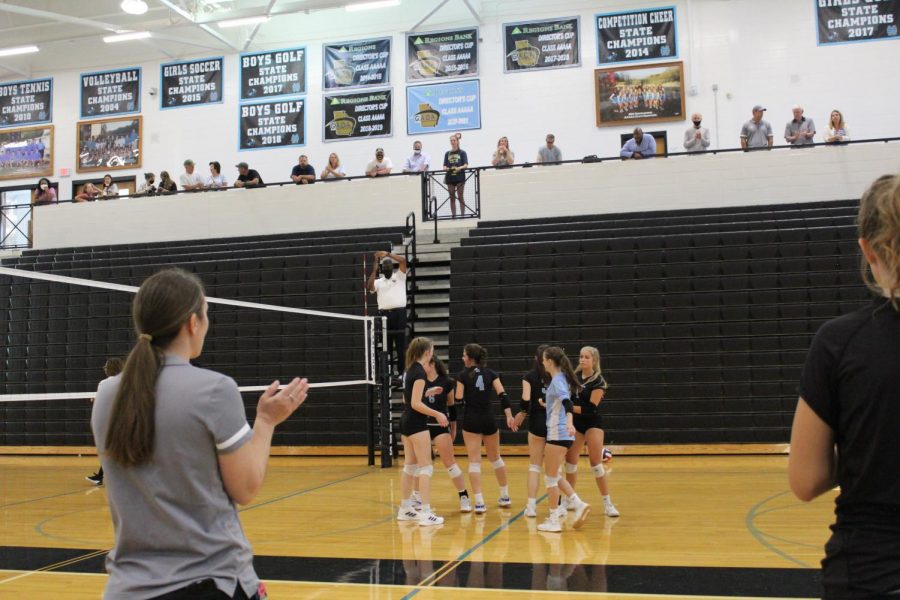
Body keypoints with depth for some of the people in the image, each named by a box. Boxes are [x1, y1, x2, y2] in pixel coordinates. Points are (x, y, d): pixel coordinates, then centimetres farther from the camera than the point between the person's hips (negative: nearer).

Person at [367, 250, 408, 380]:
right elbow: (369, 287, -4)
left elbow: (404, 261, -4)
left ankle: (402, 370, 1)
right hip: (384, 314, 3)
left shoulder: (399, 276, 10)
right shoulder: (378, 281, 16)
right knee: (386, 344, 4)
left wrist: (387, 254, -8)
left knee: (401, 343, -2)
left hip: (399, 312, -2)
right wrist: (374, 270, -5)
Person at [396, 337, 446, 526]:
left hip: (406, 422, 9)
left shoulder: (410, 370, 10)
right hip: (416, 424, -9)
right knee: (426, 467, -6)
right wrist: (437, 414, -17)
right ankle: (426, 514, -8)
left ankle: (405, 509, 22)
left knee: (409, 465, 15)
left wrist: (429, 392, 23)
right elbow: (416, 404, -21)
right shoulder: (420, 372, -16)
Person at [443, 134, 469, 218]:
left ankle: (463, 214, 0)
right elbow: (445, 166, 9)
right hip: (450, 177, 3)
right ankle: (454, 215, 7)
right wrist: (446, 168, -14)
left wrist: (459, 168, -23)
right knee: (452, 198, 4)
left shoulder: (462, 152, 4)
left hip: (460, 177, -3)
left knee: (460, 197, -2)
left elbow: (466, 165, -3)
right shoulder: (447, 153, 13)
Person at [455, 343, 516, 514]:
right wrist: (509, 416, -9)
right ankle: (505, 496, 28)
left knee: (474, 461, -2)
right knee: (495, 458, 19)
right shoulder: (491, 374, 5)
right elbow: (502, 395, -5)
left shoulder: (463, 375, -3)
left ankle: (479, 502, -9)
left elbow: (459, 400, -7)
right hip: (488, 419, 3)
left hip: (471, 420, -3)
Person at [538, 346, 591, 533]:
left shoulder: (557, 380, -14)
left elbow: (566, 401, -32)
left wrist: (569, 421, -48)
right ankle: (578, 504, 12)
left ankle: (553, 521, 7)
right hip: (559, 433, 9)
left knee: (550, 477, 0)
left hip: (558, 434, -9)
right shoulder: (560, 379, 13)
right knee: (553, 476, 17)